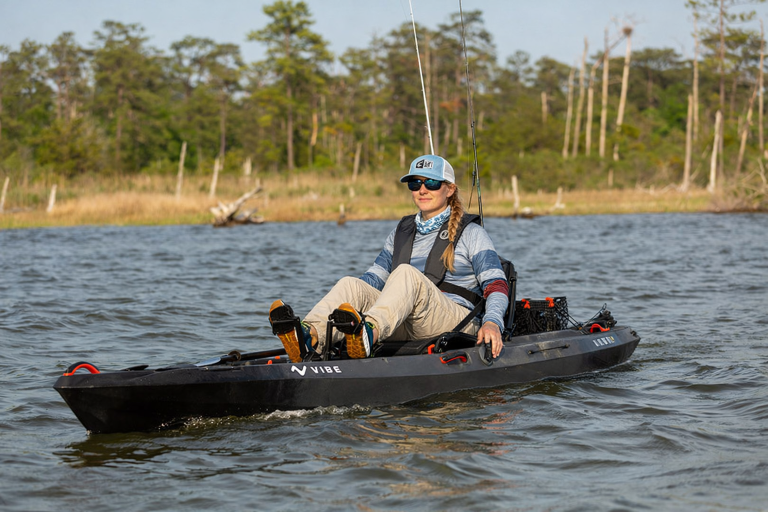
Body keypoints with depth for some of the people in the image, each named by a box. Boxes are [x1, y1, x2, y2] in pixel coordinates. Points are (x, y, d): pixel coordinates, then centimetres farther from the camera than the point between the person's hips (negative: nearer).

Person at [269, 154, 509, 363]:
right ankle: (310, 336, -52)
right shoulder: (402, 232, 24)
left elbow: (496, 284, 0)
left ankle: (369, 332, -64)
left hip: (457, 325, -5)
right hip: (404, 325, 5)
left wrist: (492, 322, -21)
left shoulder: (470, 233, 9)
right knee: (350, 285, -20)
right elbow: (375, 277, 20)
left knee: (406, 273, -32)